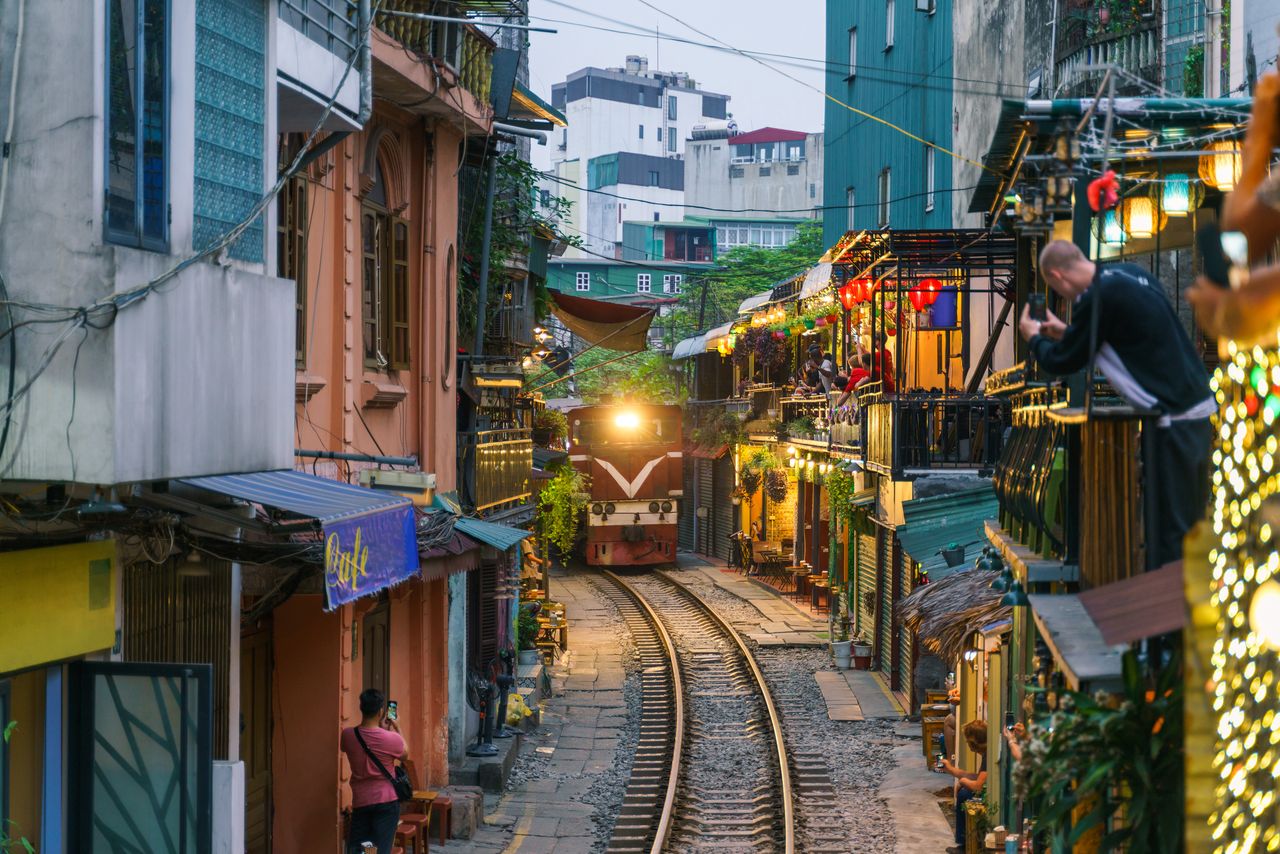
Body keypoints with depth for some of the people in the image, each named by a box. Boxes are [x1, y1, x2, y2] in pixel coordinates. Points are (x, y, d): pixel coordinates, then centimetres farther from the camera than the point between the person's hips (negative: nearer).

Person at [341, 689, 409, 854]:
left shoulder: (348, 735, -7)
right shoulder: (391, 739, -15)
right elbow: (405, 757, 8)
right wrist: (398, 732, 20)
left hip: (360, 801, 2)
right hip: (387, 801, -2)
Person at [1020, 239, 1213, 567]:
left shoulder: (1098, 298, -15)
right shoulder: (1130, 273, 12)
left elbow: (1063, 362, -4)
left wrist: (1034, 337, 16)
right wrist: (1065, 332, 31)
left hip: (1174, 417, -9)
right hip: (1200, 406, 9)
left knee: (1171, 529, -4)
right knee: (1190, 520, 15)